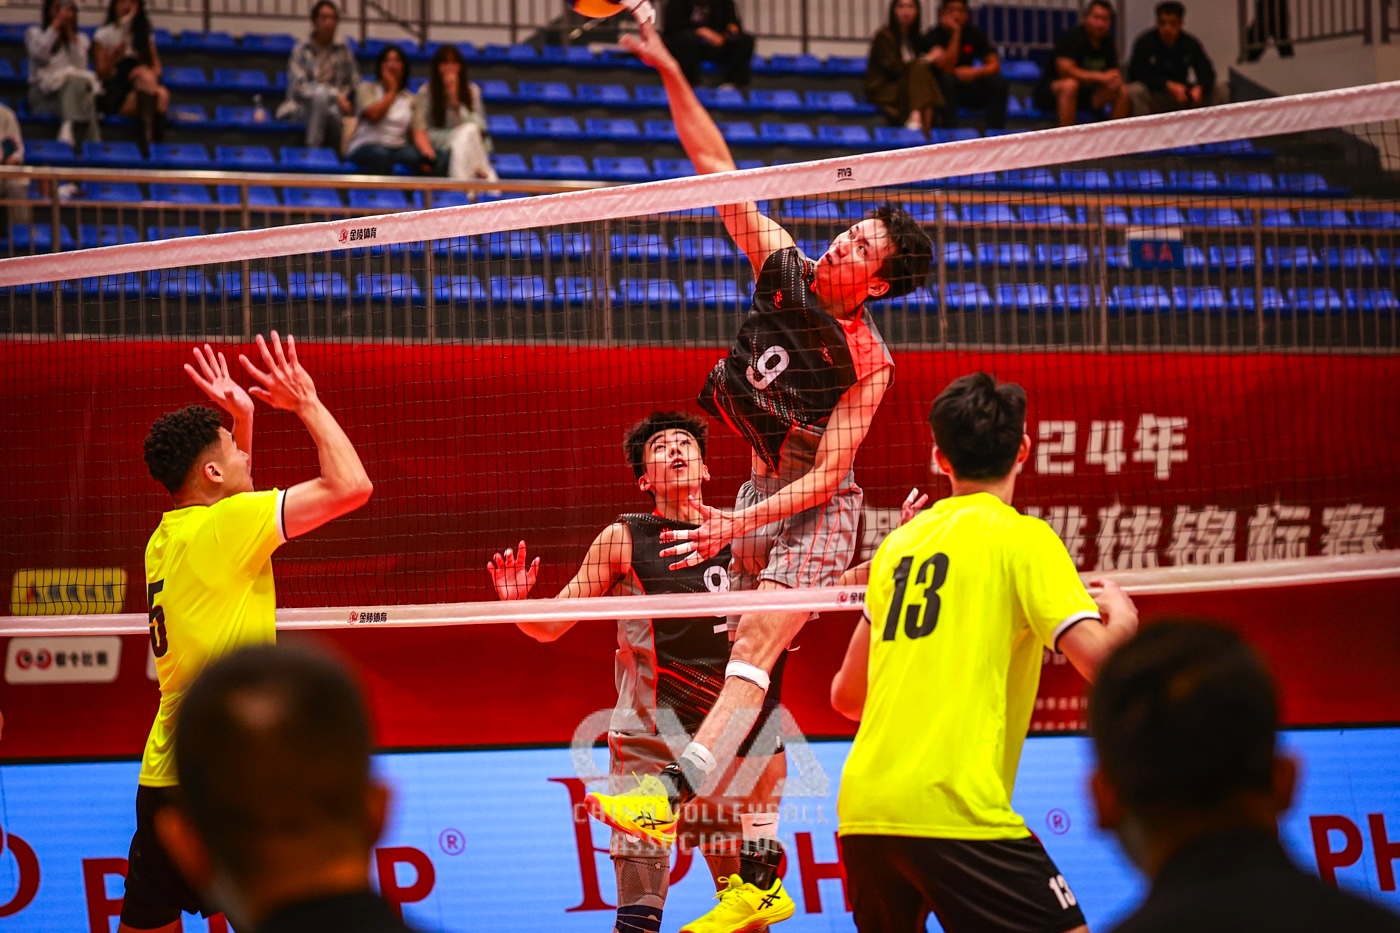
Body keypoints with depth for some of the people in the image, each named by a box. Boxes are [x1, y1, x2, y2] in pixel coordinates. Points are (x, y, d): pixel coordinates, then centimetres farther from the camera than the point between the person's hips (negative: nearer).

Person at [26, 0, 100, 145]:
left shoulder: (80, 39, 20)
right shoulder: (34, 33, 15)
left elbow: (80, 68, 0)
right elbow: (39, 53, -10)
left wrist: (71, 34, -1)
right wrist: (57, 23, -6)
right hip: (43, 93, -3)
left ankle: (69, 128, -55)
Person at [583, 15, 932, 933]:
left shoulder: (868, 361, -18)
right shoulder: (784, 265, -5)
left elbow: (827, 473, -19)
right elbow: (716, 166, -6)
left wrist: (739, 524, -27)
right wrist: (670, 71, -13)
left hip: (817, 508, -6)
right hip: (761, 486, 6)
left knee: (757, 640, -25)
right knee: (752, 661, 5)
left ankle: (679, 790, -41)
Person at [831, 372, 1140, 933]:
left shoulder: (900, 544, 17)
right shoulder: (1022, 538, -1)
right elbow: (1098, 658, -10)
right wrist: (1122, 619, 13)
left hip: (861, 810, 7)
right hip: (956, 812, -7)